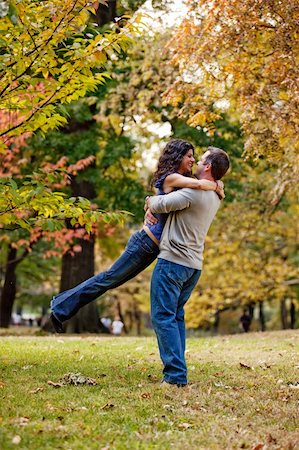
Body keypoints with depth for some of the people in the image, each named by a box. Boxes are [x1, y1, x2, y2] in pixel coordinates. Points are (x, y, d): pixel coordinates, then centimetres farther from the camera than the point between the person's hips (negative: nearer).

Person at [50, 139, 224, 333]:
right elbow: (199, 184, -30)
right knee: (110, 277, -4)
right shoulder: (171, 177, -14)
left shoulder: (180, 182, 14)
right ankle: (61, 308, 4)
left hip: (153, 249, 9)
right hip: (146, 242, -9)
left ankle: (62, 305, 16)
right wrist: (216, 185, -12)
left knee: (113, 280, 10)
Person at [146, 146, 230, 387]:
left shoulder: (194, 192, -16)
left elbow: (159, 205, -15)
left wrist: (150, 200, 8)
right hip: (194, 265, 9)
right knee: (176, 316, 16)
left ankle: (176, 375, -12)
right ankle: (178, 371, 15)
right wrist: (154, 208, 15)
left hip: (173, 261, -9)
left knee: (163, 316, -7)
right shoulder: (215, 197, 13)